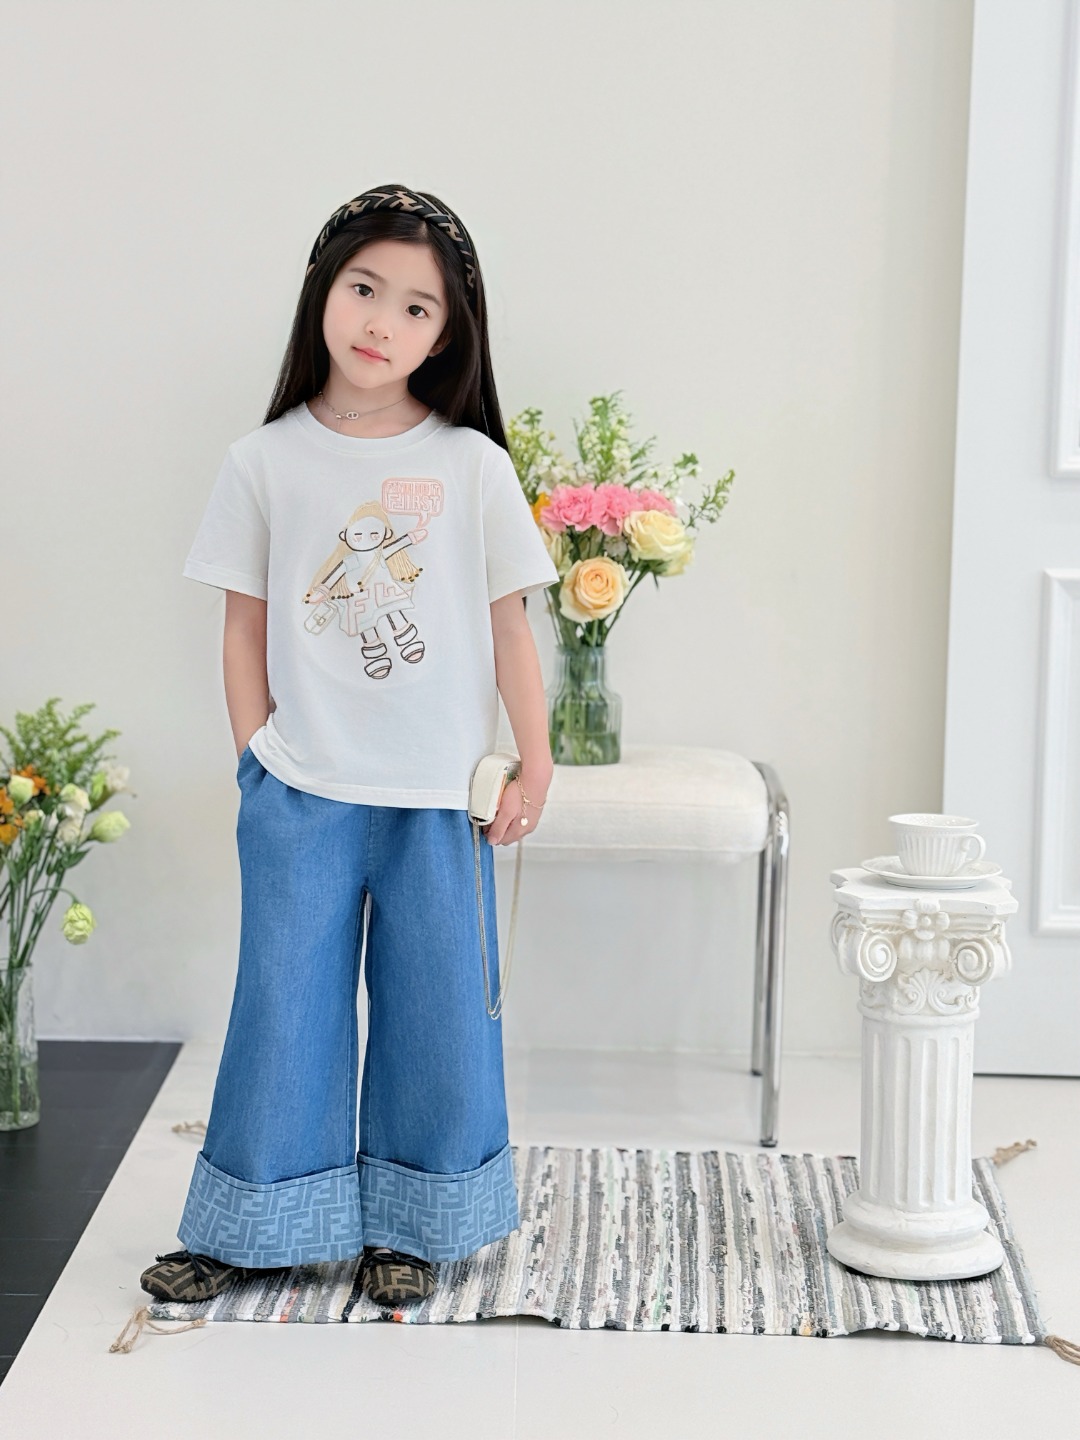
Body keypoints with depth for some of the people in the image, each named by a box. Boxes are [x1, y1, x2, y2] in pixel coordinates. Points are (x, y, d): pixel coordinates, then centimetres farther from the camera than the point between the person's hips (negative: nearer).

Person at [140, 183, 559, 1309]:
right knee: (286, 1004, 6)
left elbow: (508, 624, 3)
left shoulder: (473, 466, -1)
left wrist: (535, 763, 2)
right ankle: (251, 1228, 21)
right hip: (301, 794, 0)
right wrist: (260, 762, 0)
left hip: (438, 796, 1)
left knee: (437, 1008, 8)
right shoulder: (264, 463, 0)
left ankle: (405, 1227, 25)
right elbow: (245, 628, 4)